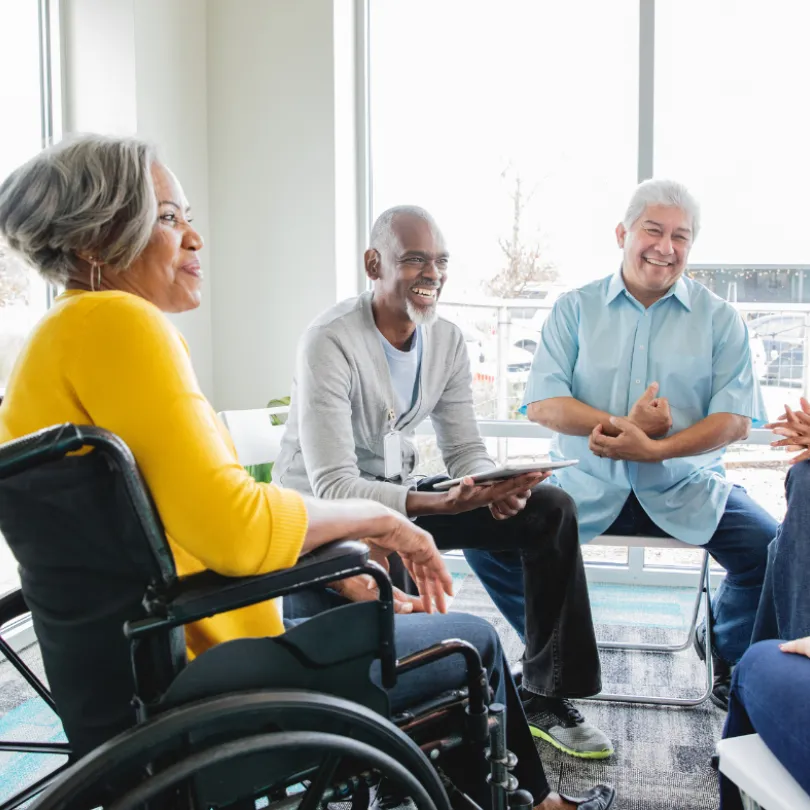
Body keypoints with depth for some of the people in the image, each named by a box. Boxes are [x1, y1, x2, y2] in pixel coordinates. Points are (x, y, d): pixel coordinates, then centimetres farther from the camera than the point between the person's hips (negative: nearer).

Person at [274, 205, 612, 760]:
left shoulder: (447, 340, -1)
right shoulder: (331, 342, -22)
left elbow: (465, 450, 2)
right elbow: (333, 486, -28)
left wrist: (498, 489, -23)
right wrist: (441, 504, -41)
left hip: (398, 494, 7)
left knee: (550, 510, -6)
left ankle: (547, 696, 5)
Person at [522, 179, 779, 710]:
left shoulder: (720, 319, 8)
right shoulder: (575, 309, 8)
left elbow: (736, 421, -3)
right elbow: (542, 405, -2)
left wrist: (653, 448, -18)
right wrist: (623, 425, -15)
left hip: (686, 487, 1)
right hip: (588, 485, 0)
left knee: (774, 549, -22)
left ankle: (729, 651, 11)